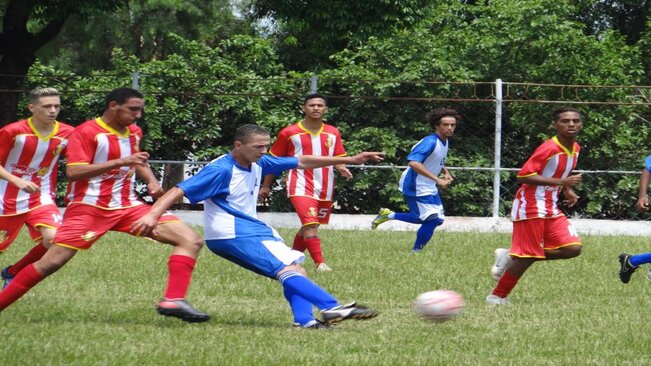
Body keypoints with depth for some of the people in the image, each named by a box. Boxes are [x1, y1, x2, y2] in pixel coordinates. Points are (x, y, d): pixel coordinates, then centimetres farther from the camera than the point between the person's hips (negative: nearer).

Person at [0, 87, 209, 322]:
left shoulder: (133, 132, 12)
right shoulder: (87, 132, -11)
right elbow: (73, 172, -23)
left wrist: (151, 181, 13)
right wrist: (120, 162, -28)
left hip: (128, 207, 6)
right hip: (89, 207, -6)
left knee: (191, 240, -8)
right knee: (51, 263, -12)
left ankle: (173, 301, -19)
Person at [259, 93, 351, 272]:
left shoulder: (333, 133, 8)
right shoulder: (289, 133, -1)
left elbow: (338, 158, 15)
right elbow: (274, 160, 6)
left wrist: (342, 168, -9)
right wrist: (266, 185, 7)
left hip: (325, 189, 5)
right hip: (301, 187, -5)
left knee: (310, 227, 14)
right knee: (310, 224, -21)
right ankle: (320, 263, -27)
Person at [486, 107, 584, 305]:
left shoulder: (575, 148, 8)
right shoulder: (549, 148, -19)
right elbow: (524, 176, -24)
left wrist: (568, 190, 7)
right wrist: (561, 182, -26)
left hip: (551, 208, 8)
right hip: (531, 206, -8)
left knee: (573, 248, -4)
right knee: (528, 256, -7)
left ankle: (510, 257, 8)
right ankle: (497, 296, 11)